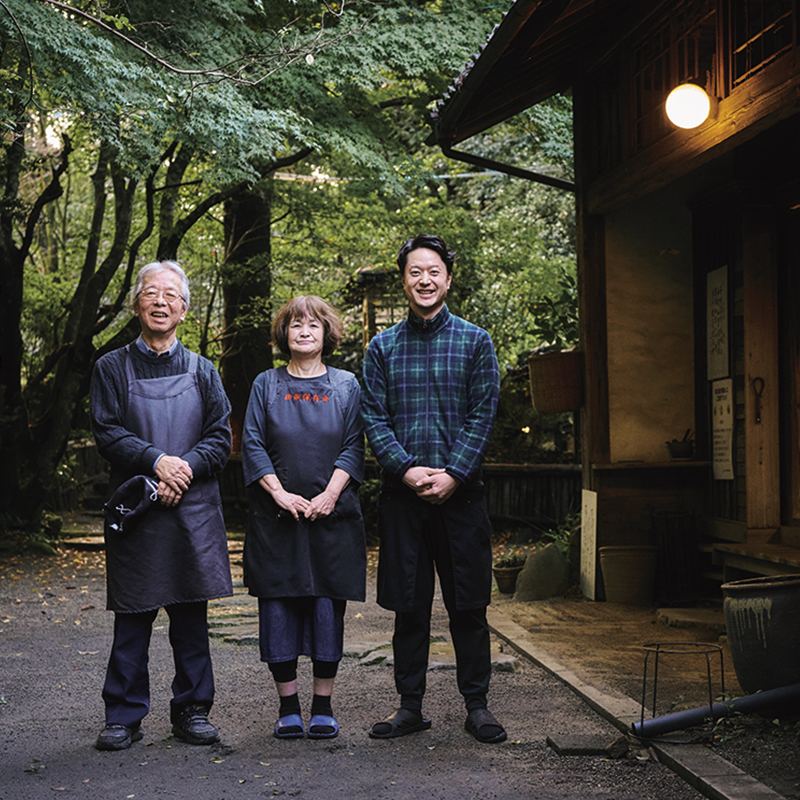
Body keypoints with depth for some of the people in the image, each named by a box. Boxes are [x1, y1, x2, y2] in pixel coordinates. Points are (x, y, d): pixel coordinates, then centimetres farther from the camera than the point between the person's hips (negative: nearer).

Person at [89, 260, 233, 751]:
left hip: (194, 508, 2)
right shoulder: (113, 368, 7)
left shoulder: (202, 371, 12)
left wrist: (185, 468, -12)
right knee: (132, 616, 1)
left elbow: (221, 439, 5)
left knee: (191, 614, 6)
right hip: (135, 509, -1)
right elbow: (107, 433, -2)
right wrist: (157, 461, -16)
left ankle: (192, 710, 17)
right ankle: (124, 716, 10)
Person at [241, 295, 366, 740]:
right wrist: (280, 494, -10)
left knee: (329, 604, 1)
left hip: (332, 515, 0)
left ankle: (323, 706, 12)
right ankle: (288, 706, 11)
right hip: (276, 516, 0)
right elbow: (252, 444, 2)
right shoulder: (266, 385, 8)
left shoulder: (345, 385, 8)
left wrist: (330, 494, -11)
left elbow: (353, 446, 3)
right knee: (278, 604, 0)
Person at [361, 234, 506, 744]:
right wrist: (408, 469, -11)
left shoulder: (475, 342, 5)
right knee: (408, 604, 6)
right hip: (402, 492, 1)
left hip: (460, 491, -1)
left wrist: (452, 474, -12)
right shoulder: (383, 348, 9)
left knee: (468, 604, 2)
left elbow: (483, 415, -1)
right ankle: (410, 705, 15)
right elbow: (374, 418, 3)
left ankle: (477, 704, 13)